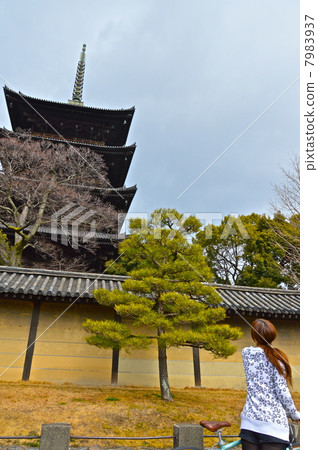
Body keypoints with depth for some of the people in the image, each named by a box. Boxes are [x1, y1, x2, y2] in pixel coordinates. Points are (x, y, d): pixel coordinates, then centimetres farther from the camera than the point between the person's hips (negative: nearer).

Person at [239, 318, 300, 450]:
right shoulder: (276, 357, -6)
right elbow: (282, 391, -7)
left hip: (249, 420, 3)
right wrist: (294, 414, 9)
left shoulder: (246, 353, 4)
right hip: (273, 422, -3)